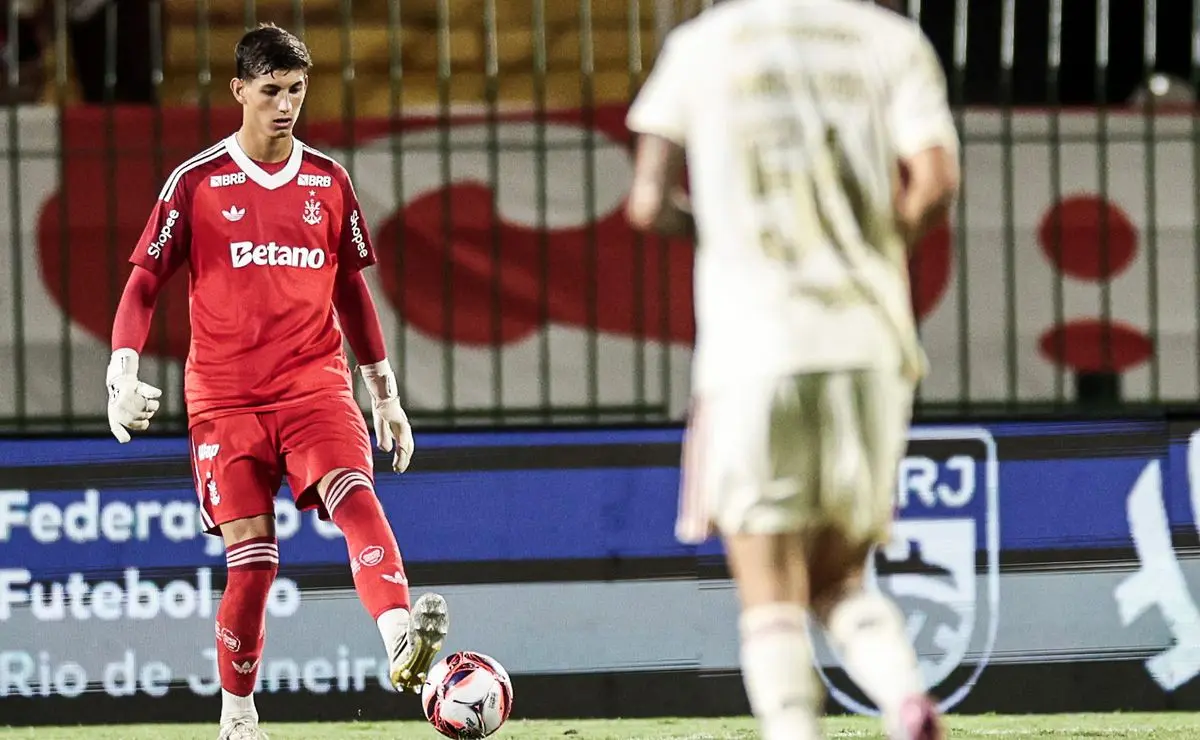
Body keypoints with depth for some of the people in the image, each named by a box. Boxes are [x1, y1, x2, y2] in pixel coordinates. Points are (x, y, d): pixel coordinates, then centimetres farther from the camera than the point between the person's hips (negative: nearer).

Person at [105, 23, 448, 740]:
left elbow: (351, 288, 20)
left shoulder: (329, 181, 10)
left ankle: (402, 641, -49)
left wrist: (384, 390, 19)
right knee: (252, 559, -6)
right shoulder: (197, 182, 2)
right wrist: (124, 375, -9)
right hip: (225, 397, -1)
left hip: (316, 384, 1)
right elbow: (144, 284, 5)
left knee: (356, 494, -27)